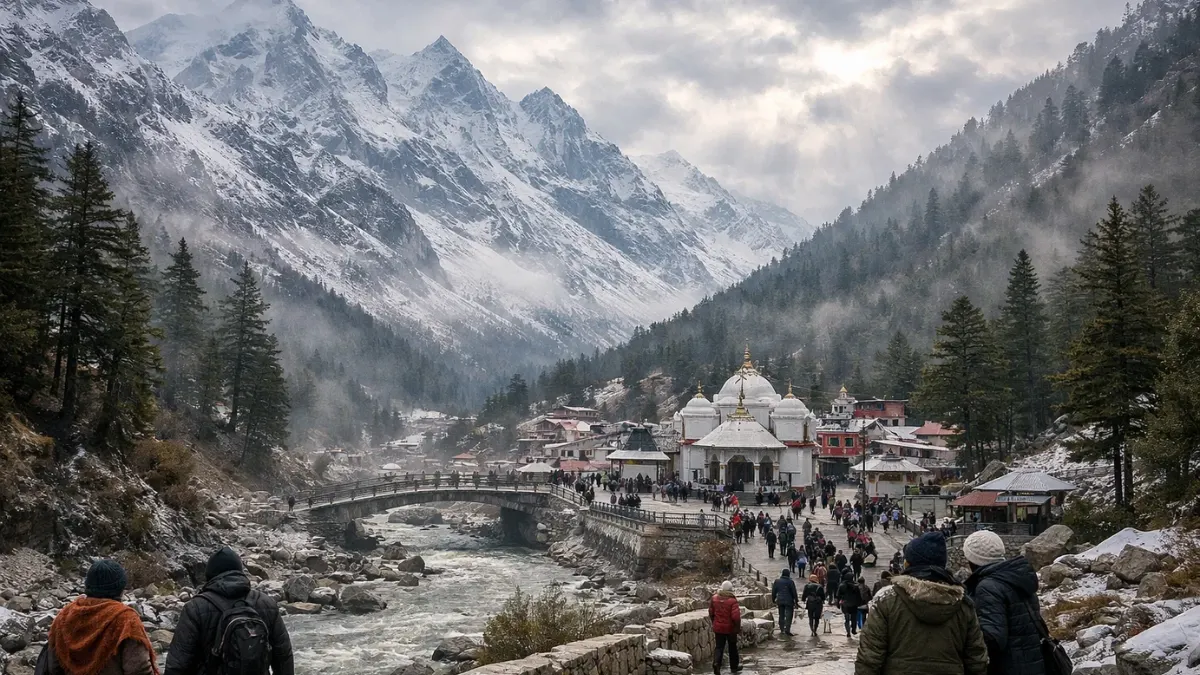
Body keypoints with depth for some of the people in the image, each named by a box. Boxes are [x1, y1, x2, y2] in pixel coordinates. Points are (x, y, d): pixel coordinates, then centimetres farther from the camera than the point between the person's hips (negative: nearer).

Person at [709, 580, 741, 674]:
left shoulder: (714, 598, -4)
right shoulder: (732, 601, -19)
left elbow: (711, 613, 6)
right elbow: (736, 616, -22)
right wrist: (738, 627, -7)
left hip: (718, 627, 3)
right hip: (730, 628, -3)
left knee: (719, 647, 6)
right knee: (732, 647, 16)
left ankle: (716, 663, -18)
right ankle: (734, 667, 28)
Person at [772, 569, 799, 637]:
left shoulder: (777, 581, 5)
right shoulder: (790, 582, -8)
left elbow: (773, 592, 9)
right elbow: (794, 592, -7)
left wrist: (773, 600, 18)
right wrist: (796, 601, 1)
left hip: (780, 601, 4)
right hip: (789, 601, -4)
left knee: (781, 615, 14)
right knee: (788, 616, -4)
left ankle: (782, 629, 17)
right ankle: (787, 630, -13)